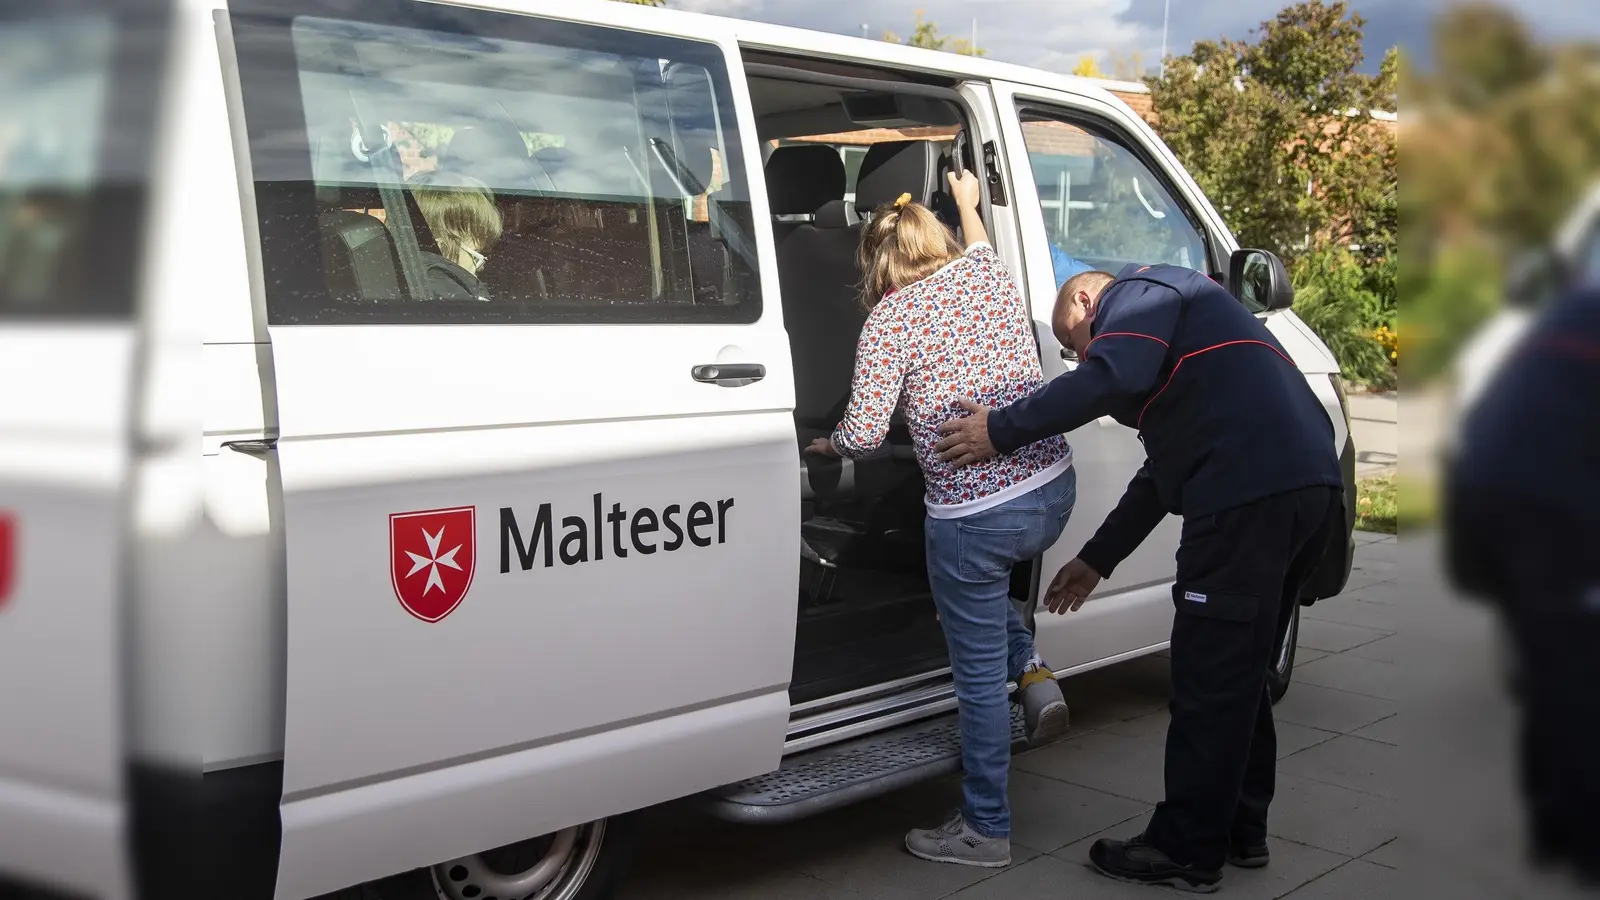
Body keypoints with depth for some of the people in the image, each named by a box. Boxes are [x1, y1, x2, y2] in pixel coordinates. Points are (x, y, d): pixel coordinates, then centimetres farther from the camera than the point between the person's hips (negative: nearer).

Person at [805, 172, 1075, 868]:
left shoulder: (890, 318, -9)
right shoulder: (990, 274, 8)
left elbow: (863, 433, -14)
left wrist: (826, 446, 7)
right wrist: (968, 204, 53)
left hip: (974, 517, -7)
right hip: (1053, 489, 7)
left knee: (980, 675, 7)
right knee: (985, 586, 37)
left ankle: (985, 830, 20)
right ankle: (1033, 674, 18)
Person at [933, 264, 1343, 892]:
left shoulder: (1138, 293, 4)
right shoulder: (1172, 320, 34)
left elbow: (1112, 378, -19)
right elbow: (1165, 468, 33)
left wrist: (1002, 430, -11)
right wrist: (1097, 559, 34)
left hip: (1251, 491, -10)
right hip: (1310, 486, 10)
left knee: (1209, 680, -2)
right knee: (1238, 675, 20)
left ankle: (1186, 853, 7)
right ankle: (1240, 830, 29)